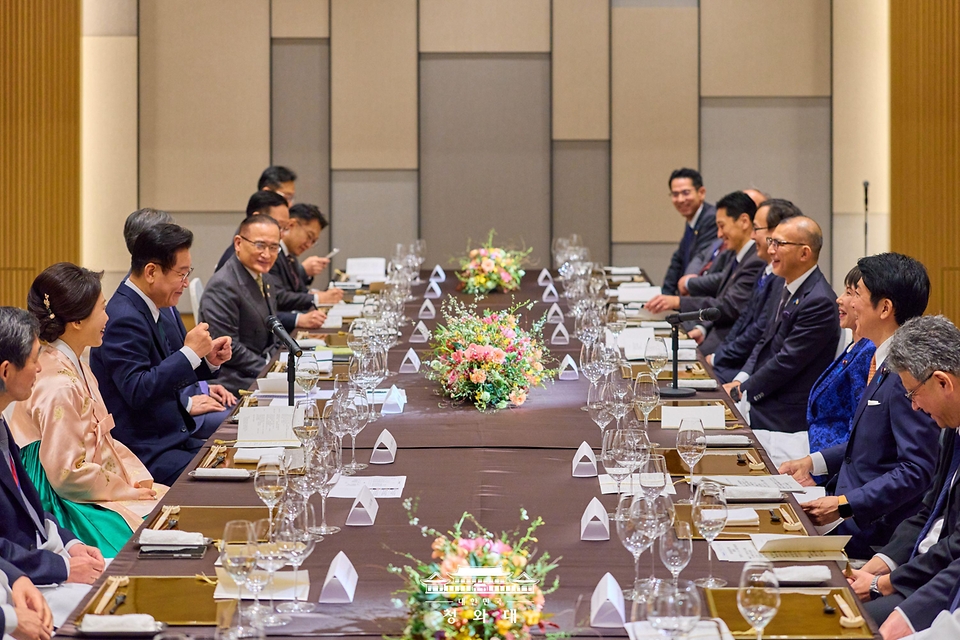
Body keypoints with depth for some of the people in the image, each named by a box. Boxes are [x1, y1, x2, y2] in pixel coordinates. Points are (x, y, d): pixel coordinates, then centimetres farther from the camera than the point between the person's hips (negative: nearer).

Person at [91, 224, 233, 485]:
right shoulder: (124, 319, -18)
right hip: (143, 452, -10)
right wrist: (190, 353, -21)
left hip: (170, 439, 10)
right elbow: (138, 391, -27)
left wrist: (207, 361, 5)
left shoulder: (147, 310, 12)